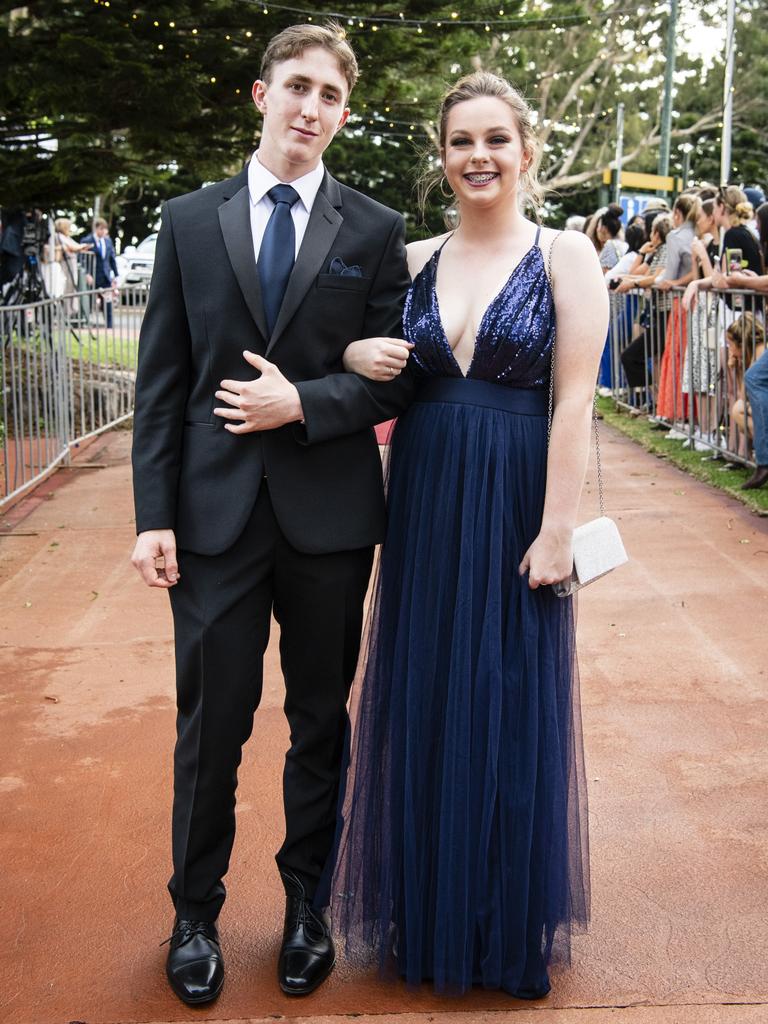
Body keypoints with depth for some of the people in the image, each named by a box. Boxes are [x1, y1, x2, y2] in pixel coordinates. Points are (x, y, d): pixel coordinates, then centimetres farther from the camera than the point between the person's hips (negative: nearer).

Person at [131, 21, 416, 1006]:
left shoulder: (375, 231, 4)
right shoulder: (189, 221, 5)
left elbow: (394, 375, 2)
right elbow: (159, 380, 2)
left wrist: (302, 403, -14)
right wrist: (154, 513, -5)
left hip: (328, 513, 0)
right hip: (215, 511, 0)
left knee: (321, 721, 12)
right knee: (210, 725, 6)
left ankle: (306, 904, 30)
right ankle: (196, 913, 25)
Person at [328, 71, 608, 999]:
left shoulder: (565, 256, -4)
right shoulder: (412, 260, 7)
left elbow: (573, 402, -9)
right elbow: (361, 347, 14)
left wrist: (555, 531, -14)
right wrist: (356, 355, -10)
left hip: (514, 508, -4)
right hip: (425, 504, 4)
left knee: (510, 709, 6)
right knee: (422, 706, 11)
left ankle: (509, 923, 27)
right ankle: (426, 913, 30)